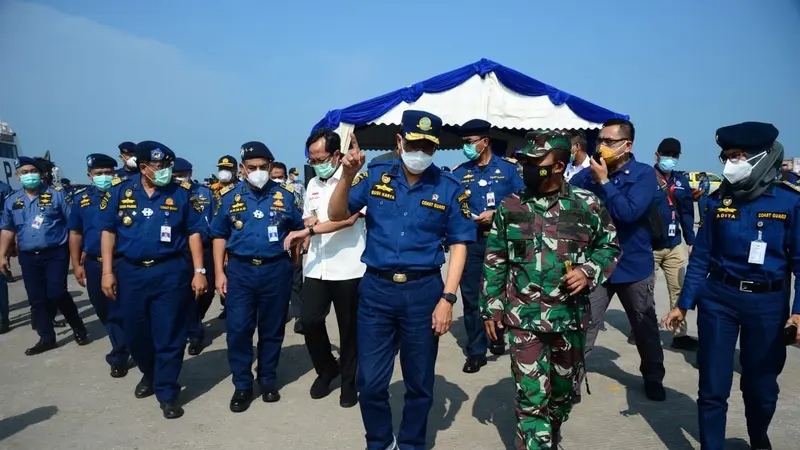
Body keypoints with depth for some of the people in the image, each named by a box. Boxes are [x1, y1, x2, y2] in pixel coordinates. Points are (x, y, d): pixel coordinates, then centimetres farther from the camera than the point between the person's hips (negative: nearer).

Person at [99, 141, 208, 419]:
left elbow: (194, 232, 0)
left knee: (169, 334, 2)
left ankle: (167, 392, 14)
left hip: (171, 271, -2)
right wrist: (107, 271, 1)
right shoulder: (120, 190, 0)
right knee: (134, 332, 15)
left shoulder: (181, 192, -3)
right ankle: (149, 374, 41)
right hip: (131, 271, 2)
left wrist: (199, 271, -5)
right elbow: (108, 230, 5)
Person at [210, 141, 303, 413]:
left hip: (276, 270, 0)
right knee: (238, 330, 0)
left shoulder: (286, 195, 1)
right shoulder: (229, 197, 3)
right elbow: (219, 236, 8)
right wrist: (219, 272, 2)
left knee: (272, 329, 10)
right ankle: (242, 385, 15)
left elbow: (299, 228, 12)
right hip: (240, 270, 0)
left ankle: (268, 380, 26)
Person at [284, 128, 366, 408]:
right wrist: (309, 221, -1)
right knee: (309, 320, 1)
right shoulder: (313, 184, 14)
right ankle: (326, 369, 26)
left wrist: (308, 231, -22)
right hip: (316, 266, 6)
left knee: (348, 326, 6)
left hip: (347, 267, -5)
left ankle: (348, 380, 25)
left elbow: (348, 218, -21)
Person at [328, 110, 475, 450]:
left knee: (419, 381, 13)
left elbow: (459, 244, 0)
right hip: (376, 288, 1)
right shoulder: (375, 175, 0)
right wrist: (347, 176, -17)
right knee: (370, 380, 7)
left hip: (424, 290, 0)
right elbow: (336, 216, 0)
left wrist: (447, 298, -7)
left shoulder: (449, 188, -2)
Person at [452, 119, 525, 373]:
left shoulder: (508, 169, 1)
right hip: (470, 242, 1)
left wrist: (495, 214, -13)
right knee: (471, 296, 2)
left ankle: (498, 336, 35)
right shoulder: (459, 173, 6)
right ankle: (476, 351, 12)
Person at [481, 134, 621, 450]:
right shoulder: (510, 207, -1)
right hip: (523, 318, -1)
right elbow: (494, 261, 4)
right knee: (531, 396, -1)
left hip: (570, 317, 1)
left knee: (563, 391, 19)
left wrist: (589, 271, -12)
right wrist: (491, 307, 3)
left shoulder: (587, 205, -4)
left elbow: (610, 247, 8)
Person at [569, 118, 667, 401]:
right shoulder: (587, 174, -3)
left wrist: (604, 182, -23)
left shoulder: (644, 174, -10)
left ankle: (653, 378, 38)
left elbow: (629, 212, -24)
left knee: (645, 327, 18)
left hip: (634, 266, 0)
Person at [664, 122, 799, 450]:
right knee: (713, 387, 3)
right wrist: (683, 304, 3)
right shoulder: (718, 200, 1)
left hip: (768, 303, -1)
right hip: (718, 297, 1)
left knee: (761, 384, 14)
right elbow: (701, 257, 4)